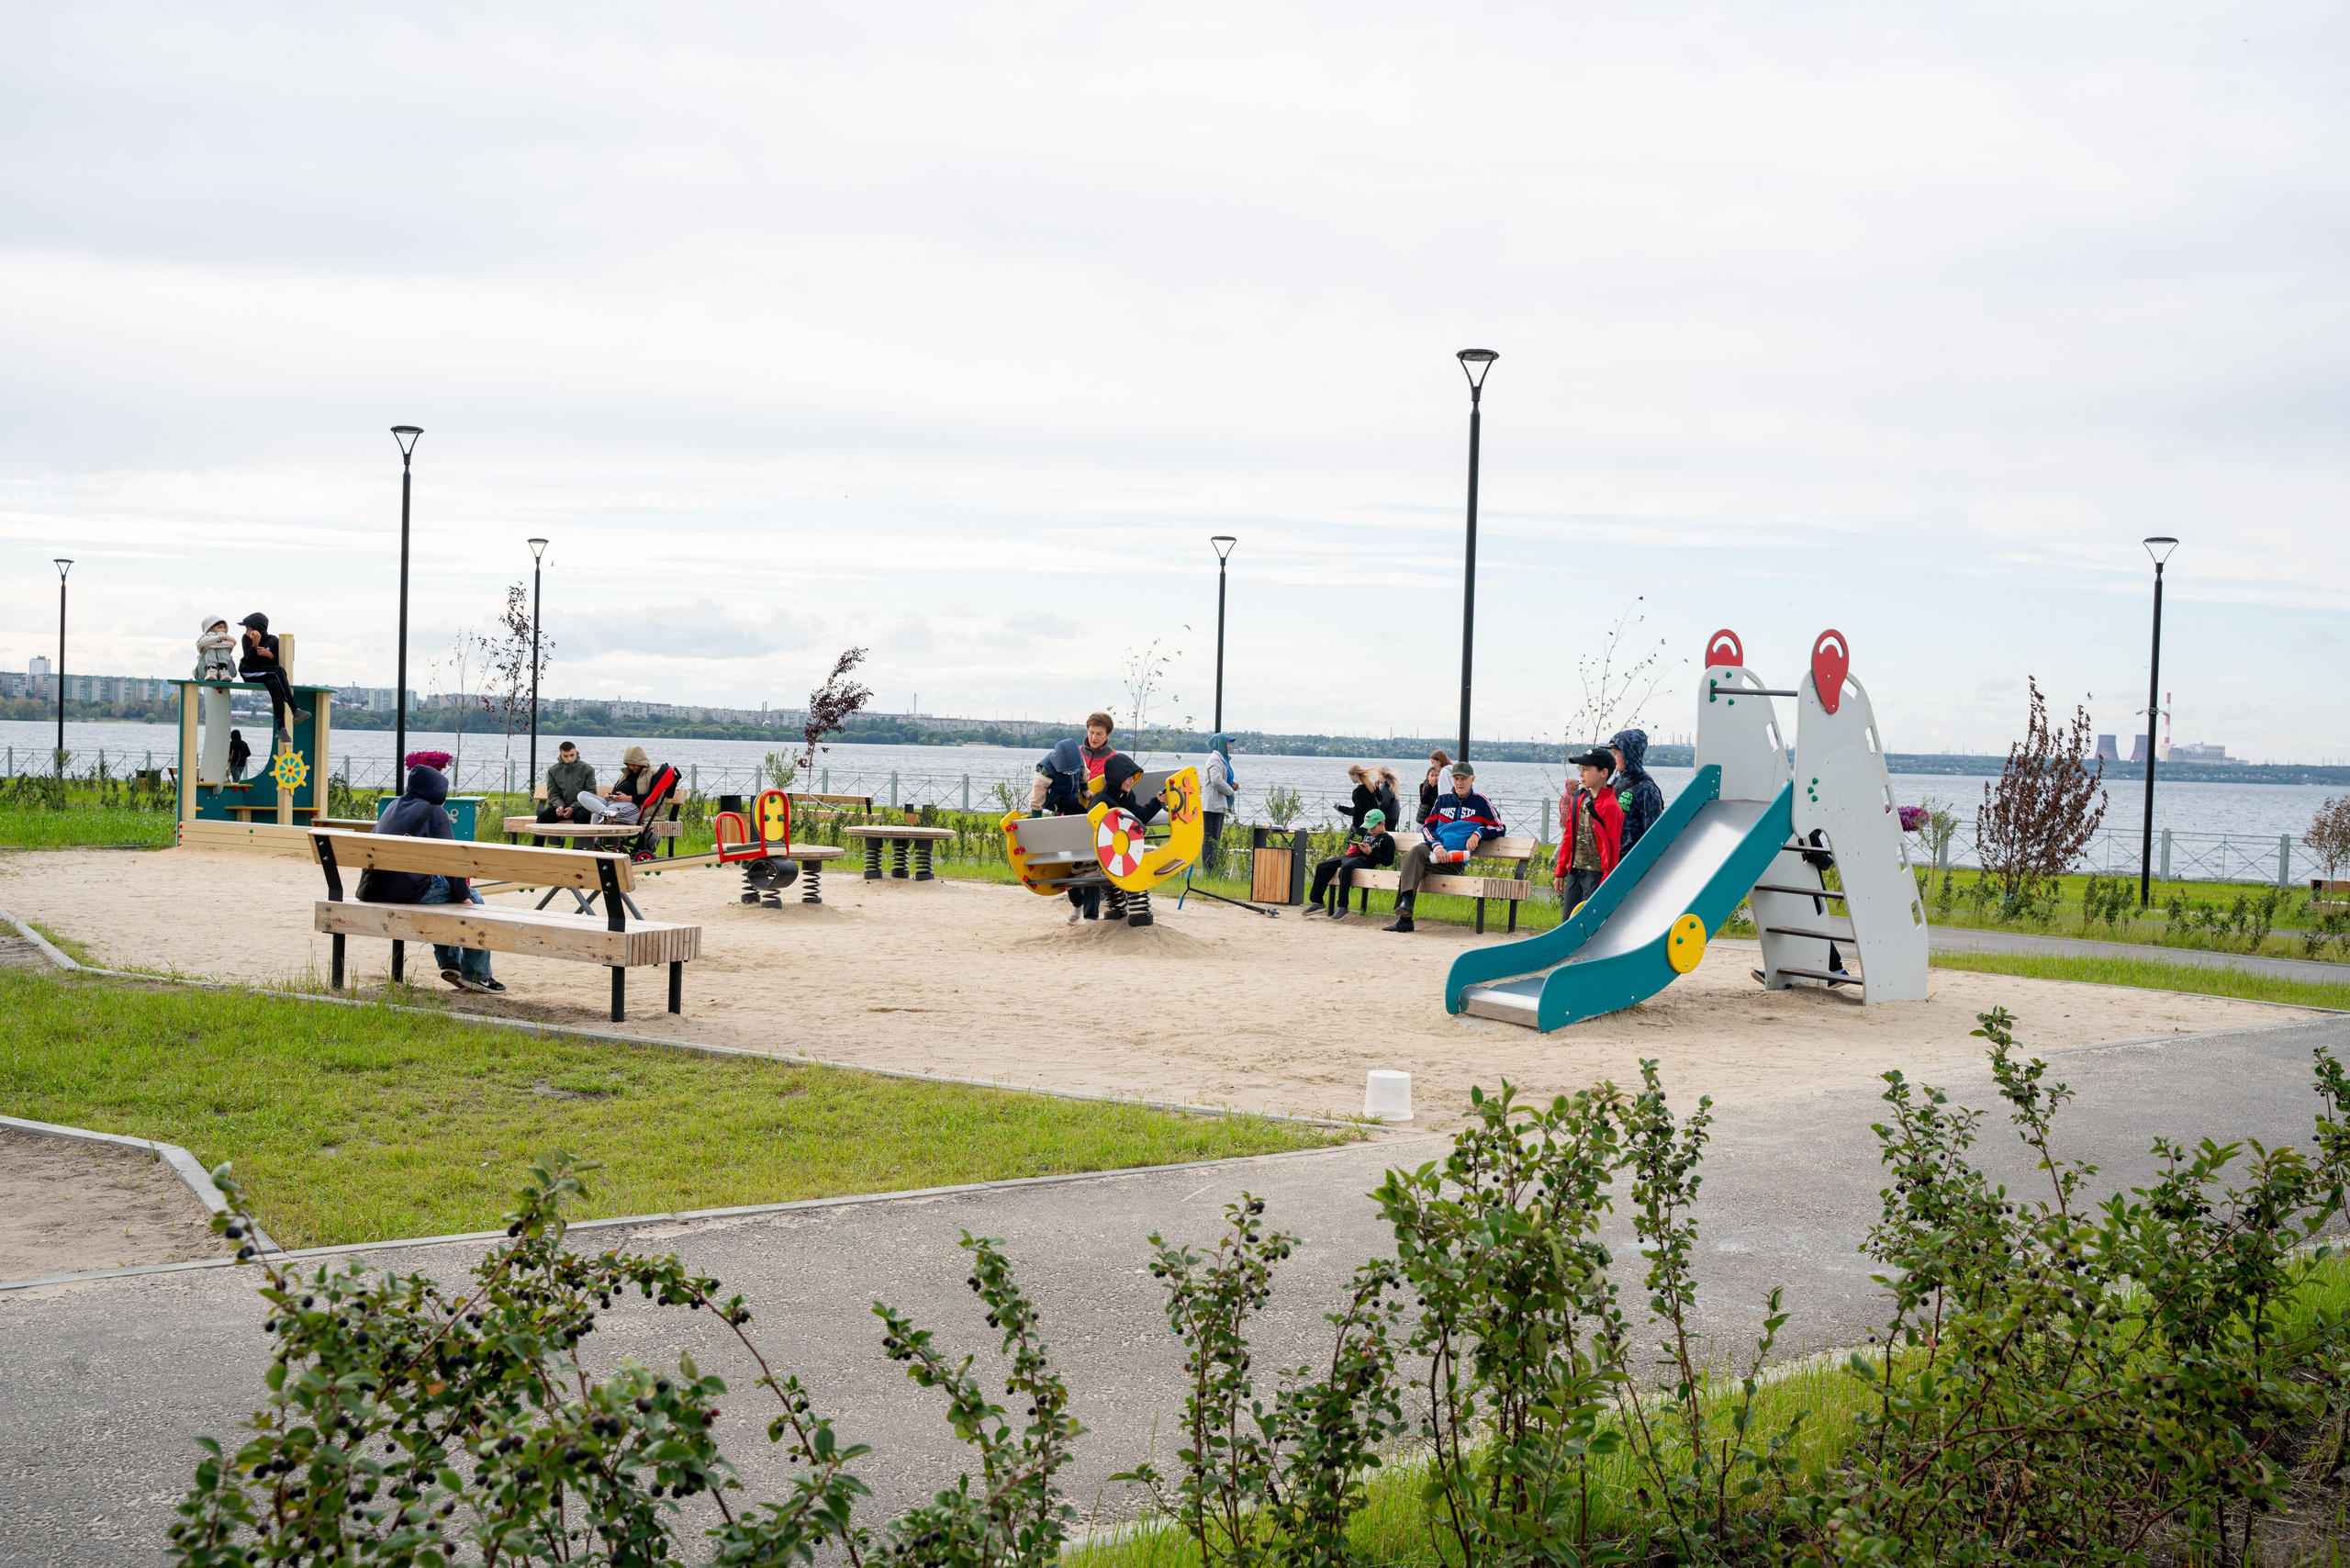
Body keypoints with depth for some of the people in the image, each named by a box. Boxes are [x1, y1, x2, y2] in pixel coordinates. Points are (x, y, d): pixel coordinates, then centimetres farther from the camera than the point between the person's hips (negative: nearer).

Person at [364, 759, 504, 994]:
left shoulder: (392, 807, 17)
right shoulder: (435, 813, -5)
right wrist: (463, 895, -1)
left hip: (379, 890, 8)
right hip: (411, 890, -8)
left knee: (442, 889, 35)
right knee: (474, 900, 10)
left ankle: (449, 964, 33)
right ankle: (475, 975, 9)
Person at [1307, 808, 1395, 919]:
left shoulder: (1387, 839, 3)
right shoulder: (1367, 834, 28)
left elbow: (1388, 861, -6)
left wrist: (1371, 853, -13)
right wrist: (1355, 846, 17)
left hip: (1365, 860, -9)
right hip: (1352, 856, 9)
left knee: (1345, 867, -40)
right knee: (1322, 867, -6)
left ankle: (1342, 907, -39)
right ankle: (1317, 902, -8)